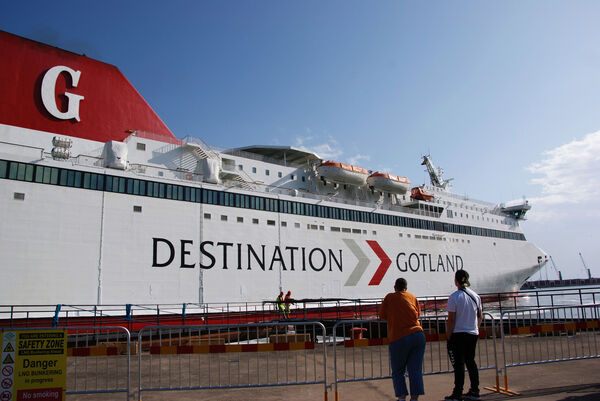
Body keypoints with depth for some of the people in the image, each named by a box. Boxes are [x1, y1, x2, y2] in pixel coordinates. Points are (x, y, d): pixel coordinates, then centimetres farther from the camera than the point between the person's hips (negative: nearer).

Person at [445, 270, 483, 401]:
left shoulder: (454, 297, -14)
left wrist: (448, 336, -6)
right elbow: (480, 316, 12)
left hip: (458, 334, -6)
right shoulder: (475, 296, 4)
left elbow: (451, 320, -14)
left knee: (458, 363, 0)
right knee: (470, 361, 16)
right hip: (473, 334, 6)